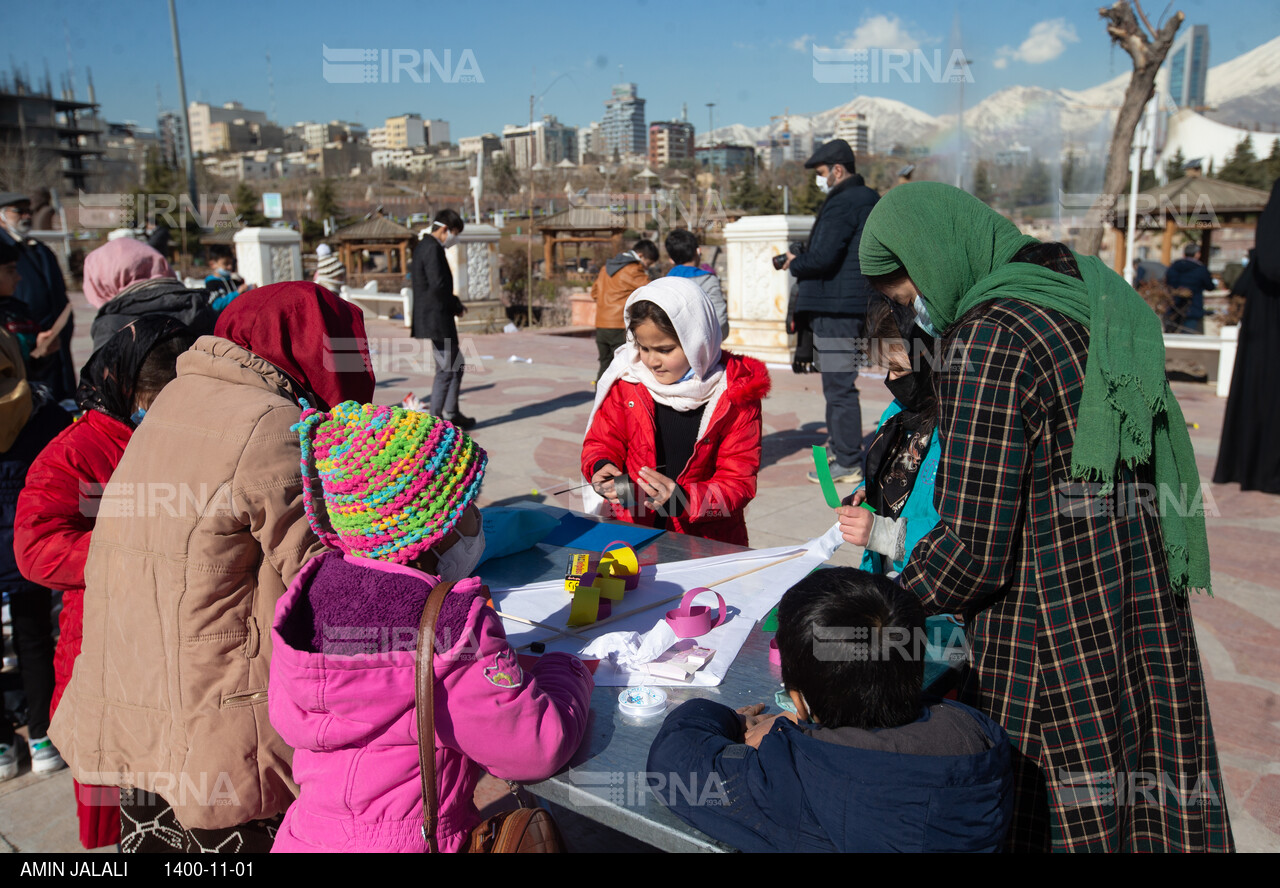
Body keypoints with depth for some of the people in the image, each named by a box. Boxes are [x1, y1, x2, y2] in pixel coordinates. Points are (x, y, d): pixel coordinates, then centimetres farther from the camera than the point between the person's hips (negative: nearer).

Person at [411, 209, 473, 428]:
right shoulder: (432, 249, -15)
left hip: (431, 317, 11)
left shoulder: (423, 246, 17)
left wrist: (453, 303, 11)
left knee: (456, 365, 18)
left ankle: (452, 413, 25)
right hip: (437, 318, -11)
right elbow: (438, 285, -24)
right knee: (446, 369, -4)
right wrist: (457, 306, -10)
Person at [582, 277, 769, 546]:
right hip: (632, 532, 2)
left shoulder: (734, 393, -5)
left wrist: (681, 499, -24)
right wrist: (601, 468, -11)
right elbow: (601, 442, 13)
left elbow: (739, 482, -6)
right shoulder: (627, 379, 2)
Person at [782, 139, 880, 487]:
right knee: (838, 385, 18)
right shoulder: (869, 200, 18)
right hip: (852, 305, 10)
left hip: (836, 309, -10)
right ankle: (838, 449, 28)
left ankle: (847, 465, -1)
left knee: (839, 387, -6)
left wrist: (794, 263, -3)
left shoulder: (843, 203, -14)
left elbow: (823, 257, -23)